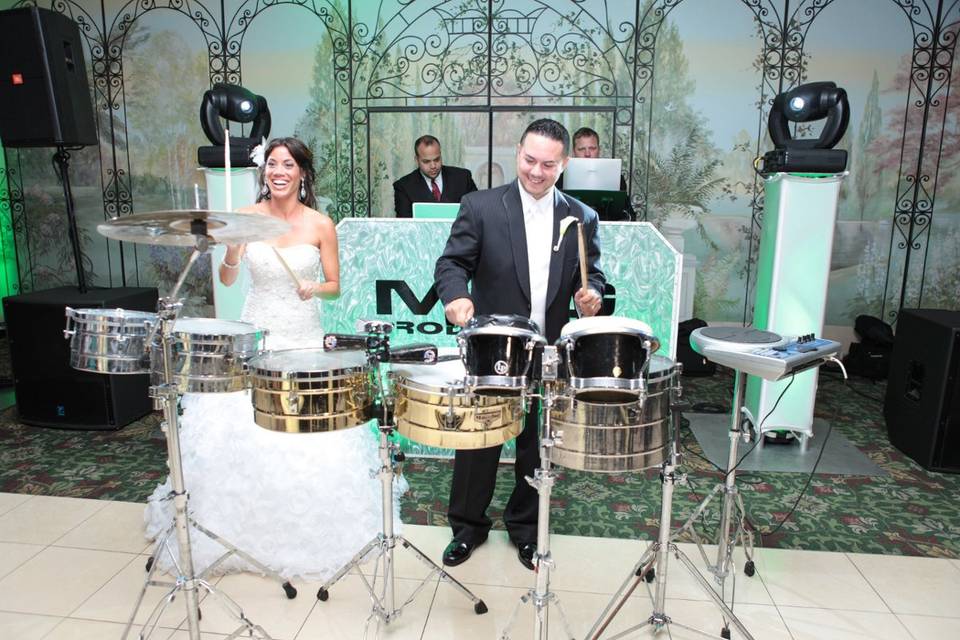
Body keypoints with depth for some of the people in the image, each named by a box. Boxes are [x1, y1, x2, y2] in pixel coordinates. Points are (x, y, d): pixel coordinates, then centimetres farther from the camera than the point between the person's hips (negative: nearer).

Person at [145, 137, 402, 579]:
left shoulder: (320, 225, -4)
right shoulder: (247, 217, 0)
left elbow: (334, 286, 3)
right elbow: (226, 279, 2)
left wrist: (314, 287, -18)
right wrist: (232, 246, -17)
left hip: (304, 341, -1)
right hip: (255, 337, 2)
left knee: (307, 438, -2)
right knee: (239, 433, 0)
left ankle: (306, 534, 23)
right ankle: (244, 529, 24)